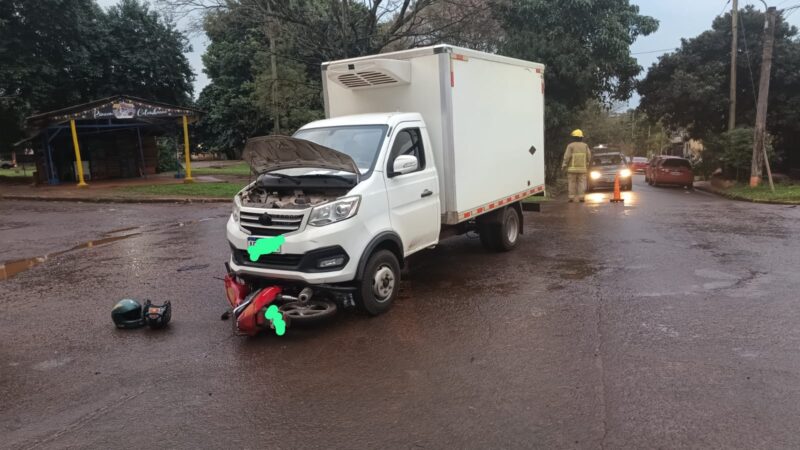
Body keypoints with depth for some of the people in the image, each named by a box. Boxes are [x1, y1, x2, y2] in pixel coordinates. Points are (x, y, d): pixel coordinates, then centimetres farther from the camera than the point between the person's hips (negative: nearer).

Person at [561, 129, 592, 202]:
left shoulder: (570, 146, -6)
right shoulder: (585, 145, 4)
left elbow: (567, 156, -12)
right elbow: (589, 156, 3)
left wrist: (564, 166, -5)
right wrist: (587, 164, 16)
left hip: (572, 168, -2)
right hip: (582, 168, 2)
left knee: (572, 183, 4)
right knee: (581, 183, 5)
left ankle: (571, 198, 1)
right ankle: (581, 197, -2)